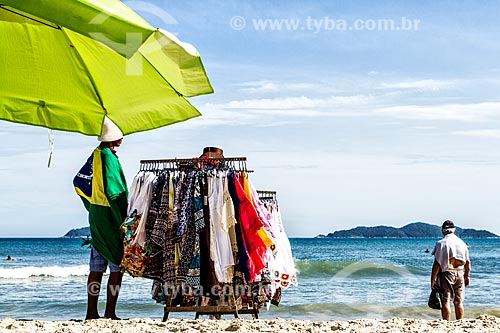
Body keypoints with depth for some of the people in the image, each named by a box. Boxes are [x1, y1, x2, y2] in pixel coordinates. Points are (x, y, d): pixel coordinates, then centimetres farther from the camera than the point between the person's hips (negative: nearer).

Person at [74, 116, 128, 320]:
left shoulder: (96, 155, 11)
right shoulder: (108, 157, -15)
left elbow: (79, 182, 20)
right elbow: (114, 192, -20)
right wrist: (125, 219, -16)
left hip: (97, 217, 9)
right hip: (111, 218, -9)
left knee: (97, 267, 9)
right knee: (117, 267, -4)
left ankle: (92, 312, 11)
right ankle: (110, 313, -4)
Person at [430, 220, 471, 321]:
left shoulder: (441, 244, -9)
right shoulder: (461, 243, 6)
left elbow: (437, 264, -12)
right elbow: (467, 262, 11)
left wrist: (433, 280, -7)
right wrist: (467, 276, 23)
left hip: (446, 273, -4)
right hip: (459, 273, 5)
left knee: (446, 301, -3)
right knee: (458, 302, 10)